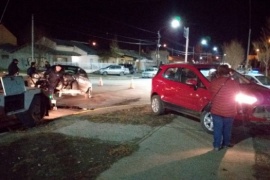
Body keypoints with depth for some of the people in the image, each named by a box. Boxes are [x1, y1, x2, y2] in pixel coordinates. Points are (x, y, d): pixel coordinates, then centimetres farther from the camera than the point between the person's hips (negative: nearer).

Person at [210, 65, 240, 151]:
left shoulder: (214, 82, -10)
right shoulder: (234, 83, -10)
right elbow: (236, 96, 6)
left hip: (216, 110, 0)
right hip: (229, 112, 0)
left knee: (217, 129, 11)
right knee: (227, 129, 19)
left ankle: (217, 145, 16)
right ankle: (226, 143, 33)